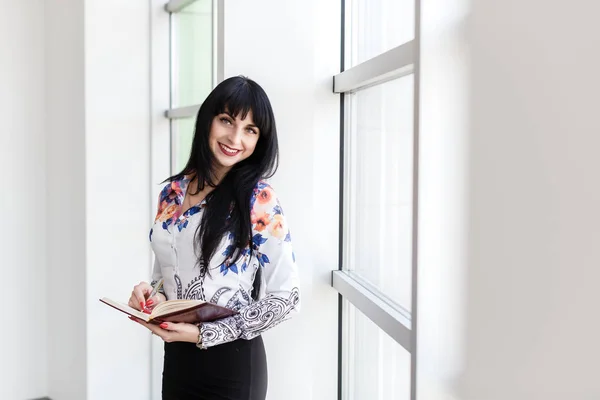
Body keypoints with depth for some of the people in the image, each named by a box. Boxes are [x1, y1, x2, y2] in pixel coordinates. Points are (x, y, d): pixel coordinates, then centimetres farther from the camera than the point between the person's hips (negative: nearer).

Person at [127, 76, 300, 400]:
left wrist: (203, 334, -19)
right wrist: (154, 296, -8)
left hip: (231, 363, -5)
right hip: (176, 357, 5)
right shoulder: (172, 192, 2)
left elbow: (285, 298, -14)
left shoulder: (258, 199, -14)